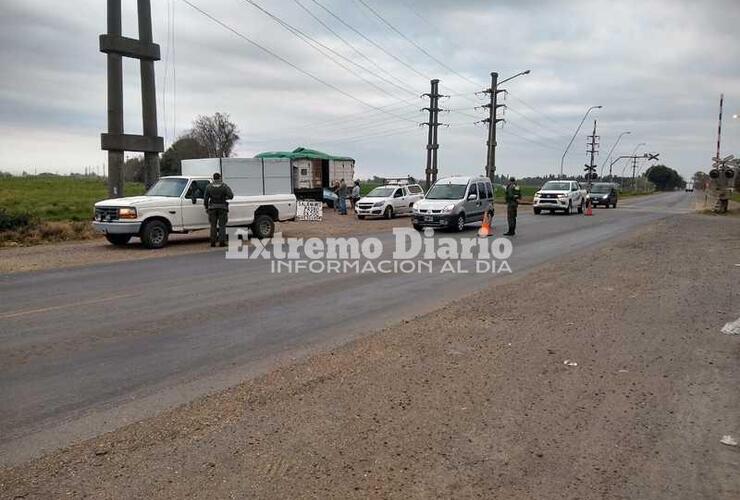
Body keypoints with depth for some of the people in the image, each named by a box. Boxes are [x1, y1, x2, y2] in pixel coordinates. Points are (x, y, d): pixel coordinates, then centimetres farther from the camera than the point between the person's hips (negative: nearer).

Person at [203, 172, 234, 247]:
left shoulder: (209, 187, 2)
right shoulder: (224, 186, -3)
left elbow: (205, 198, 1)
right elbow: (231, 195, -11)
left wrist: (206, 207, 9)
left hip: (212, 208, 2)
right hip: (222, 207, -1)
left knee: (213, 225, 8)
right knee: (222, 225, 2)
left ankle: (213, 242, 5)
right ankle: (222, 242, -3)